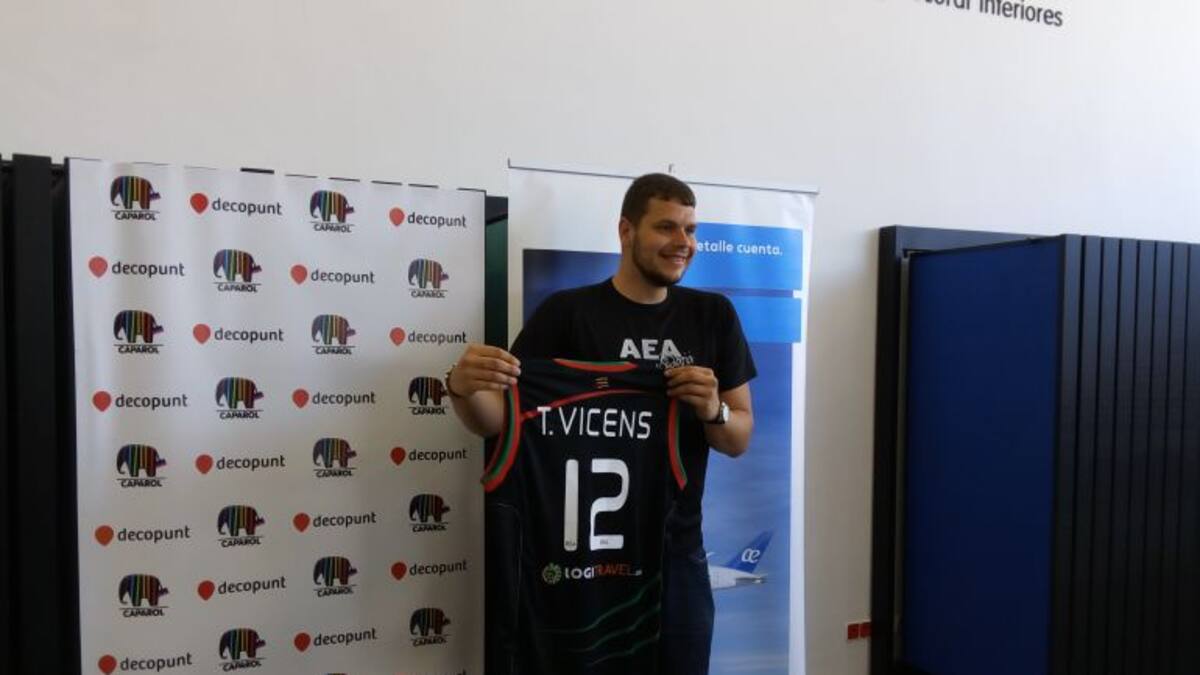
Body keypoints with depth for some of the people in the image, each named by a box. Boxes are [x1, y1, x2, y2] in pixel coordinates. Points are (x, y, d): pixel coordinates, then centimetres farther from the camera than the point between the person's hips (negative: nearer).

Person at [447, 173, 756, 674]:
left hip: (677, 551, 3)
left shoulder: (714, 316, 3)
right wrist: (463, 389, -31)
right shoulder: (567, 312, -7)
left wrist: (713, 412, -16)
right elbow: (497, 420, -9)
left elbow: (740, 439, 6)